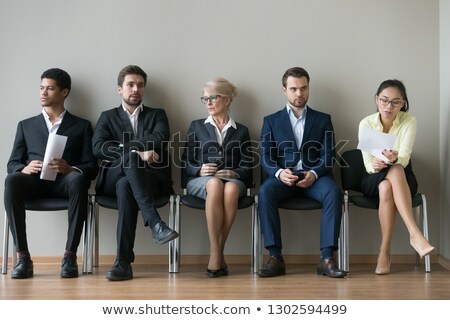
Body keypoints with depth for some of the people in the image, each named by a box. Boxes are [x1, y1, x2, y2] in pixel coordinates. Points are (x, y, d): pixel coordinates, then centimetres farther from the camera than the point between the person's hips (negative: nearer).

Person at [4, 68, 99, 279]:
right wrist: (24, 168, -10)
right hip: (34, 180, 2)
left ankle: (70, 255, -32)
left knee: (78, 179, -38)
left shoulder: (81, 126, 17)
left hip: (64, 181, -1)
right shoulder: (26, 125, 24)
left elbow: (92, 168, 7)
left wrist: (70, 169, -16)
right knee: (11, 181, -34)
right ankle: (22, 256, -30)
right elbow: (12, 164, 16)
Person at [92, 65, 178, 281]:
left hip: (151, 180, 0)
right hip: (113, 178, 0)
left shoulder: (157, 115, 19)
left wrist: (121, 148, -9)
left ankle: (123, 262, -38)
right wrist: (136, 150, -17)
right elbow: (98, 148, -2)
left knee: (126, 185, -35)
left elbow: (160, 139, -5)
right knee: (131, 156, -35)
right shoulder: (108, 117, 19)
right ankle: (155, 223, -44)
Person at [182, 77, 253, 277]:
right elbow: (186, 161, 13)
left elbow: (247, 167, 11)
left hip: (233, 179, 0)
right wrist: (199, 170, -9)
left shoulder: (241, 131, 20)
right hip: (200, 180, 0)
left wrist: (234, 174, -11)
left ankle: (218, 251, -30)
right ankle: (216, 253, -37)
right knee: (215, 184, -39)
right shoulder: (197, 126, 21)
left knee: (231, 188, -39)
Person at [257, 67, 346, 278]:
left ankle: (326, 258, -31)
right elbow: (265, 157, 4)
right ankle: (275, 258, -30)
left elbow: (328, 155, 4)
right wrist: (279, 172, -18)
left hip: (314, 177, 0)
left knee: (333, 192, -33)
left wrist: (313, 173, -18)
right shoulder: (271, 121, 14)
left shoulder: (323, 119, 15)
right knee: (265, 192, -33)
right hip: (283, 177, 0)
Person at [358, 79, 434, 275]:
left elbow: (404, 158, -23)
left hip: (403, 178, 0)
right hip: (374, 180, 0)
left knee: (396, 169, -39)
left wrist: (395, 158, -47)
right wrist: (375, 165, -39)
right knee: (385, 186, -38)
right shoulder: (366, 123, -9)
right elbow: (367, 163, -14)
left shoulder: (409, 121, -11)